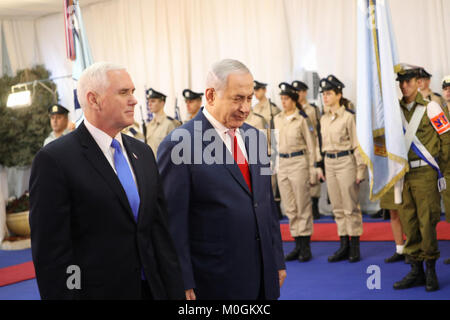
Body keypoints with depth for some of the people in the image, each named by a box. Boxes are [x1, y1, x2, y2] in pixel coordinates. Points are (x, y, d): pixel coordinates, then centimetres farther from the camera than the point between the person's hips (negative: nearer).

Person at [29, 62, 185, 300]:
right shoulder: (54, 160, -12)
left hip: (153, 288, 6)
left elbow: (160, 227, 11)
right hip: (97, 291, -6)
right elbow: (51, 252, -13)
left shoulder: (143, 153, 8)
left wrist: (175, 291, 7)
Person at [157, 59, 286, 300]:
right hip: (215, 283, -6)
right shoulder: (179, 144, -13)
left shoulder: (253, 136, 9)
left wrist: (277, 261, 15)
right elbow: (173, 223, -12)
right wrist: (184, 284, -13)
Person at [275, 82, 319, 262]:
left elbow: (311, 146, -3)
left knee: (303, 206, -1)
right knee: (289, 207, 7)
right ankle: (298, 245, 15)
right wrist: (275, 166, 13)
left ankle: (306, 247, 5)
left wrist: (312, 171, -7)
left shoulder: (302, 119, -5)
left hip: (298, 162, -6)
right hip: (282, 164, 6)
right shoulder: (278, 119, 11)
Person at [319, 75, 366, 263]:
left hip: (345, 161, -6)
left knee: (350, 207, -2)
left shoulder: (349, 117, -8)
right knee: (337, 208, 8)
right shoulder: (324, 119, 11)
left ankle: (355, 248, 5)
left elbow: (357, 144, -8)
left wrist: (360, 170, -11)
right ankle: (344, 246, 13)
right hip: (329, 163, 6)